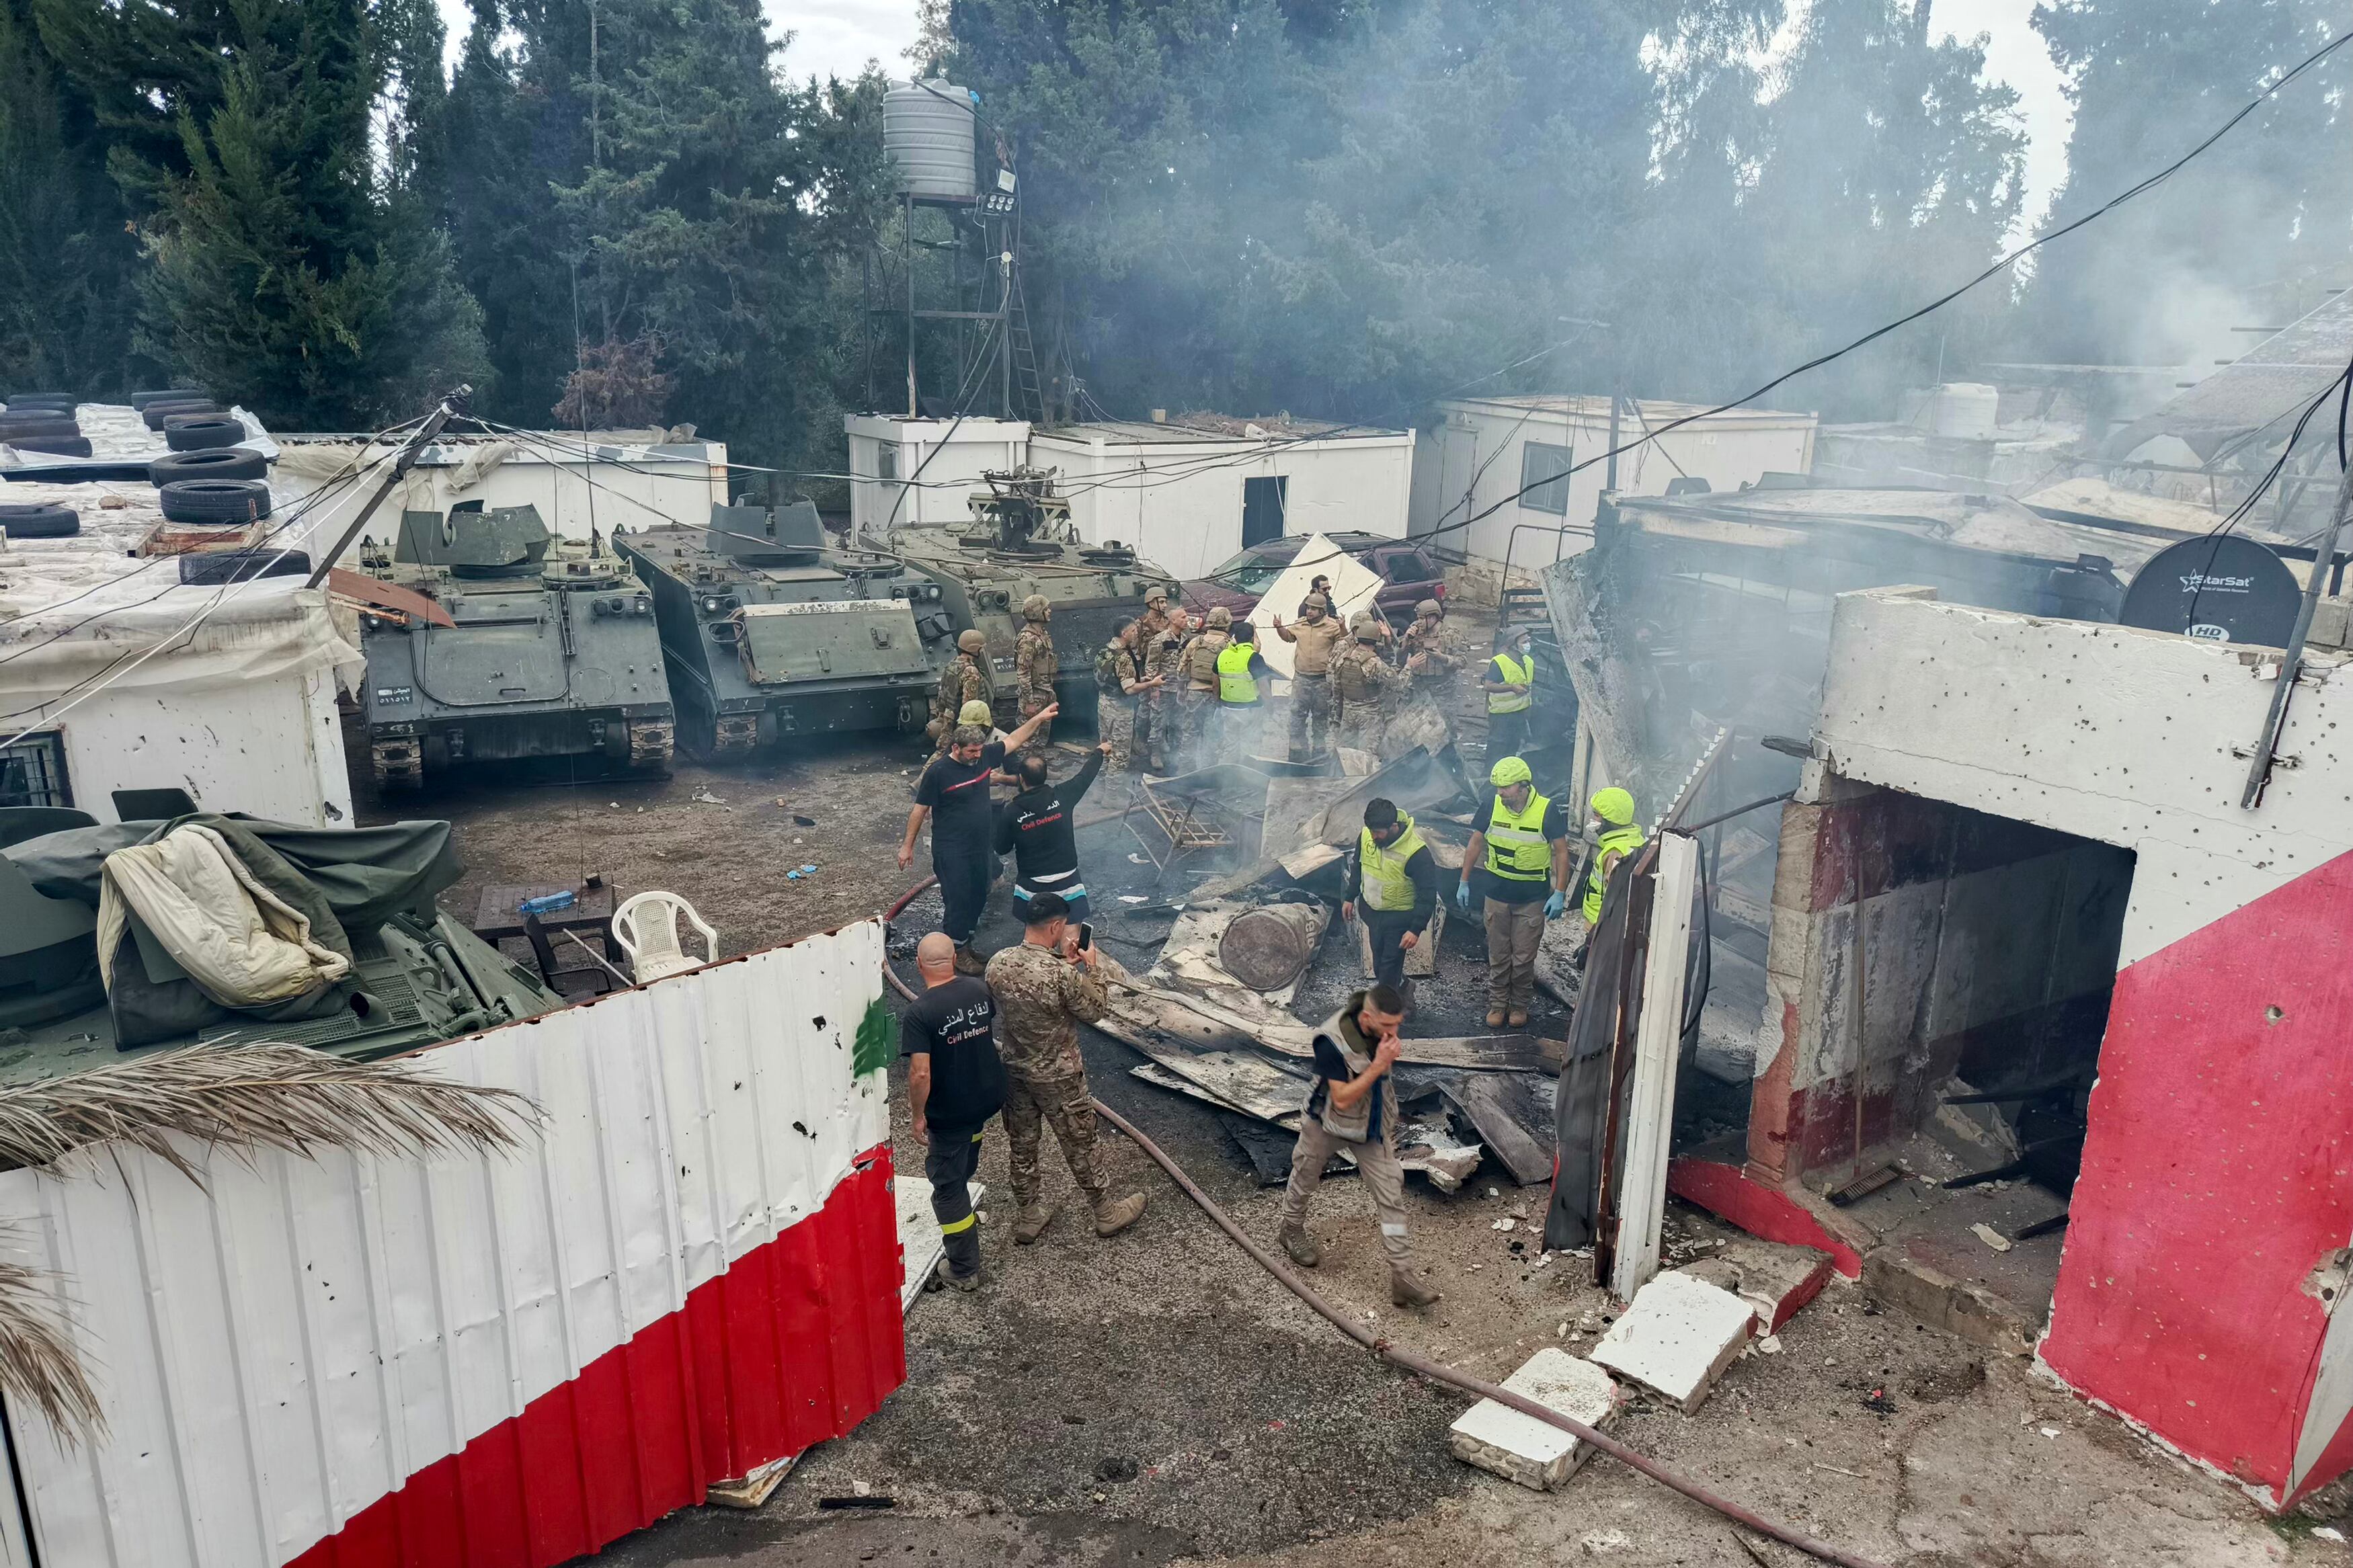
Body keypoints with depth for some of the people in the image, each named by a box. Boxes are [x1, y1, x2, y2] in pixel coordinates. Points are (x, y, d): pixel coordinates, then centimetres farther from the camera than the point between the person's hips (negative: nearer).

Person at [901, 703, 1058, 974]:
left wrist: (1038, 718, 6)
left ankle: (964, 941, 33)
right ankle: (957, 951, 16)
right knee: (958, 899, 0)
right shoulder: (938, 772, -18)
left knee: (978, 897, 15)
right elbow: (920, 810, -10)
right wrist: (907, 846, -6)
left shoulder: (984, 757, -2)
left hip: (981, 847, 7)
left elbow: (1013, 741, 12)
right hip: (952, 851, -7)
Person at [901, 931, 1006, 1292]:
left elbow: (920, 1074, -26)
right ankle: (963, 1179, 63)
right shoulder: (979, 990, -6)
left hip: (949, 1111, -6)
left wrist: (917, 1115, -13)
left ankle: (964, 1270, 16)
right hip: (990, 1096, 6)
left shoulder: (918, 1013, -24)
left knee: (948, 1187, 8)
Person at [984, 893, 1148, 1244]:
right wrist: (1091, 968, -2)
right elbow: (1095, 1011, -13)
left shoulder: (998, 963, -12)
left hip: (1014, 1071, 5)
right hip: (1057, 1078, -5)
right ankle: (1107, 1214, 34)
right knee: (1080, 1146, 15)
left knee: (1022, 1145, 21)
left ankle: (1028, 1216, 38)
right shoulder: (1064, 975, -30)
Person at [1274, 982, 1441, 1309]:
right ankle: (1292, 1231, 52)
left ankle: (1402, 1278, 4)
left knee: (1391, 1196, -2)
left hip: (1372, 1125, 4)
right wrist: (1379, 1065, -39)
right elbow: (1342, 1099, -35)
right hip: (1329, 1123, -4)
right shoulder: (1332, 1042, -37)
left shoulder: (1380, 1028, -17)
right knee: (1306, 1176, 22)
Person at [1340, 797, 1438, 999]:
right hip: (1371, 912, 6)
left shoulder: (1416, 852, -31)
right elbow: (1357, 866, 8)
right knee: (1380, 965, 21)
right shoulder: (1366, 835, -13)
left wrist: (1416, 929, -24)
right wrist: (1350, 897, 13)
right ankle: (1403, 986, 48)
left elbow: (1428, 894, -23)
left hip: (1399, 917, -6)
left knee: (1388, 969, 1)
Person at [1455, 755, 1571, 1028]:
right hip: (1497, 895, 2)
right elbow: (1475, 844, 4)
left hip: (1532, 899, -2)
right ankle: (1497, 1004, 26)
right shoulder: (1493, 805, -7)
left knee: (1524, 958, 7)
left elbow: (1561, 853, -10)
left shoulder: (1547, 811, -15)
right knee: (1498, 955, 11)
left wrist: (1559, 893, -14)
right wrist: (1464, 883, 3)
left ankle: (1520, 1005, 27)